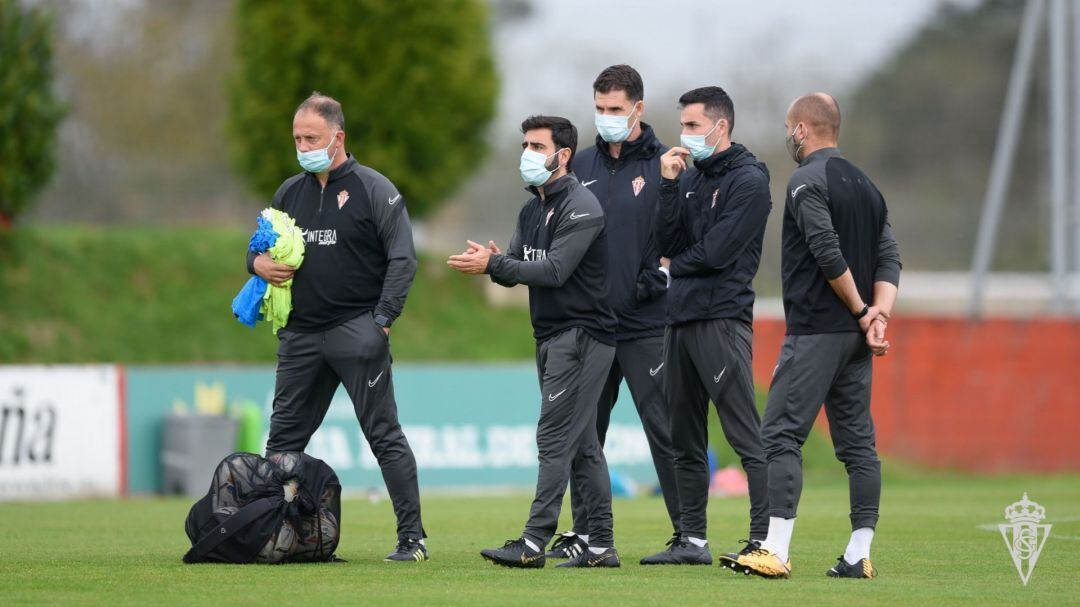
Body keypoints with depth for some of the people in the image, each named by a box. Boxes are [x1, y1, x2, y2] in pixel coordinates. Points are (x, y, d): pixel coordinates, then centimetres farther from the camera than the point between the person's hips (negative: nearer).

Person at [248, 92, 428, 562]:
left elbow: (402, 260, -6)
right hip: (300, 336, 6)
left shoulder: (374, 190, -2)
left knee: (385, 436, -5)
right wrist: (258, 264, 0)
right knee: (283, 440, 7)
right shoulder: (289, 193, 15)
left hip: (357, 333, -6)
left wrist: (381, 320, -14)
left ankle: (412, 538, -3)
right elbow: (259, 249, 25)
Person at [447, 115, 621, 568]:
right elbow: (516, 270, 9)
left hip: (582, 335, -9)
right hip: (551, 337, 9)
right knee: (583, 445, 9)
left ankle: (534, 543, -15)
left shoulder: (581, 208, -14)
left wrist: (492, 264, -24)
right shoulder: (531, 211, 16)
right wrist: (495, 263, -14)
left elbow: (554, 271, -23)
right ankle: (601, 546, 12)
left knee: (555, 438, -12)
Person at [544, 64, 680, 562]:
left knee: (664, 429, -5)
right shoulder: (581, 166, 13)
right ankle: (585, 531, 14)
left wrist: (652, 284, -13)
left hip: (646, 325, -5)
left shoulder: (664, 166, -2)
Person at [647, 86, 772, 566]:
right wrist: (669, 184, -2)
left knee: (747, 437, -11)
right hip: (680, 320, 8)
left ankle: (765, 539, -14)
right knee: (686, 442, 11)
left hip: (722, 321, -8)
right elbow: (667, 242, 7)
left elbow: (716, 252, -13)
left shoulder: (748, 181, -6)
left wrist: (674, 266, 4)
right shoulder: (689, 178, 17)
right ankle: (692, 540, 17)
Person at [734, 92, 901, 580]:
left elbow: (829, 254, -18)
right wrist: (880, 313, -2)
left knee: (781, 435, -9)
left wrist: (862, 312, -10)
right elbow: (889, 258, 10)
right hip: (856, 337, 8)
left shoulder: (807, 180, -8)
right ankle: (859, 555, 6)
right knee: (857, 443, 8)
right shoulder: (865, 185, 18)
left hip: (815, 332, -8)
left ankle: (775, 552, -17)